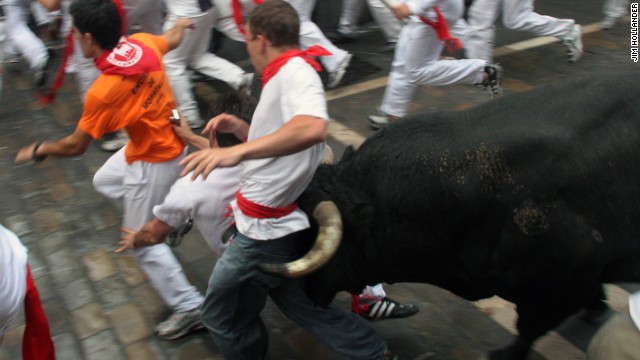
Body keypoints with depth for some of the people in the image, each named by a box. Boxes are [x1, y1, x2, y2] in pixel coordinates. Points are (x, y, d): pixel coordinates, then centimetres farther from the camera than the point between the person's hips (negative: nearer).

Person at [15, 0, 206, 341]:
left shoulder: (103, 91, -30)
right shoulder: (143, 42, -11)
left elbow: (75, 146, -16)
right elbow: (172, 39, 15)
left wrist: (38, 150, 5)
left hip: (153, 161, -8)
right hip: (169, 139, 8)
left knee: (143, 242, 10)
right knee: (104, 181, 28)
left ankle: (190, 308, 21)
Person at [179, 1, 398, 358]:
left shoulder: (295, 69, -18)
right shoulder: (287, 74, 13)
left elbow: (313, 127, -41)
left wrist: (236, 151, -46)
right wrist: (240, 128, 11)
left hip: (265, 231, -10)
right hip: (280, 223, 10)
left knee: (224, 317, 11)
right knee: (299, 301, 25)